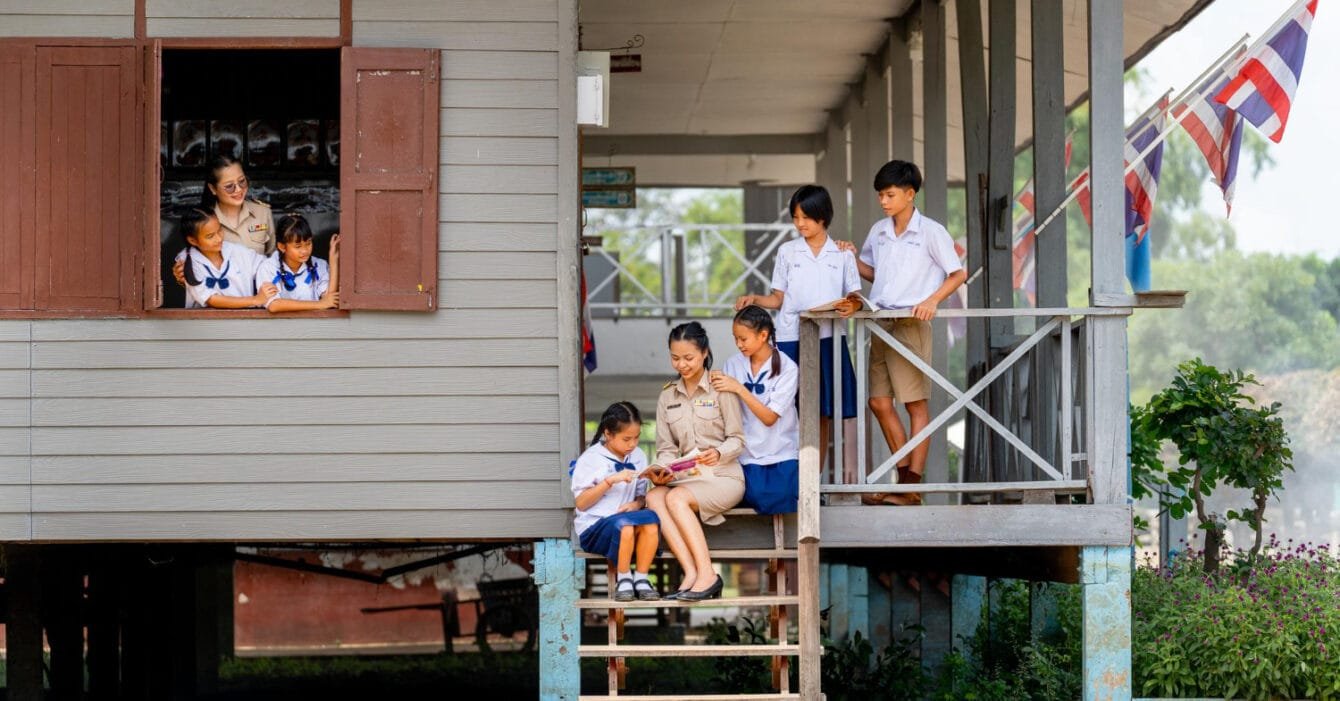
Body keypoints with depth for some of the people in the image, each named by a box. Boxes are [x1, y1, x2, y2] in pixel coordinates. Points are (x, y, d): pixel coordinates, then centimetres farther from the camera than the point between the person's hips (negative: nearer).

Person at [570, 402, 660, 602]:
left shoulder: (638, 457, 13)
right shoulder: (590, 459, -2)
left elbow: (642, 495, 15)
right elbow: (581, 503, -7)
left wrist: (637, 503, -10)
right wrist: (611, 481, -17)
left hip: (627, 521, 4)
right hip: (593, 528, -4)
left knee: (651, 518, -30)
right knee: (623, 523, -37)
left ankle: (641, 578, -20)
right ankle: (623, 580, -18)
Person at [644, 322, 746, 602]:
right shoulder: (667, 396, 15)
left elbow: (737, 439, -2)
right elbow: (667, 448, 11)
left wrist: (719, 453, -24)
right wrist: (662, 469, -11)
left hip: (723, 477, -4)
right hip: (686, 478, 4)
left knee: (676, 498, -33)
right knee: (654, 497, -29)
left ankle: (707, 575, -35)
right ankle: (691, 573, -39)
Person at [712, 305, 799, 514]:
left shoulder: (787, 369, -7)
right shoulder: (733, 365, 2)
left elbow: (769, 417, -14)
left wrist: (739, 389, -20)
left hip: (782, 455, -2)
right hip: (748, 456, 2)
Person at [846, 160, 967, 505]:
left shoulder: (930, 231, -4)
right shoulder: (878, 231, 13)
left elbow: (958, 273, -3)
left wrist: (932, 300, -16)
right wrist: (850, 259, 9)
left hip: (911, 324, -7)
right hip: (880, 322, 7)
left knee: (916, 403, -3)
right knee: (879, 402, 5)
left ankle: (912, 485, -2)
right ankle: (906, 475, 16)